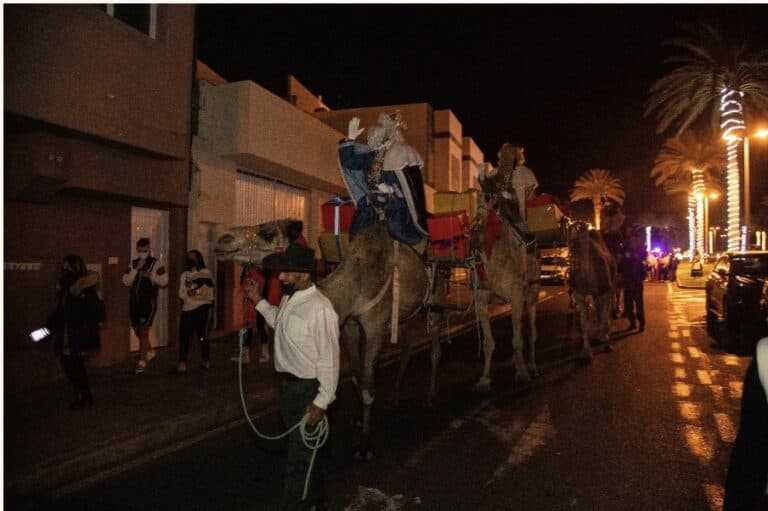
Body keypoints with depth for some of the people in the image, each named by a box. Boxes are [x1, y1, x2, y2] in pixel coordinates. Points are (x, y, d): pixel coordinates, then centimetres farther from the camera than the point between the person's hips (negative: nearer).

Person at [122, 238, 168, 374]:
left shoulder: (155, 264, -5)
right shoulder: (133, 264, 9)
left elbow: (164, 281, -8)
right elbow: (126, 282, -2)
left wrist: (151, 276, -20)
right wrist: (136, 269, -12)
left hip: (149, 301, -6)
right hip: (134, 301, 6)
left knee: (144, 330, -6)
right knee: (137, 330, 16)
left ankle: (142, 360, 3)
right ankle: (150, 351, 37)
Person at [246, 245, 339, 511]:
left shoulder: (320, 309, -25)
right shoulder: (288, 298, 1)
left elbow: (329, 359, -23)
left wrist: (322, 401, -21)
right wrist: (259, 302, 17)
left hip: (309, 389, -9)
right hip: (288, 384, 9)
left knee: (299, 457, 3)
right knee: (304, 448, 25)